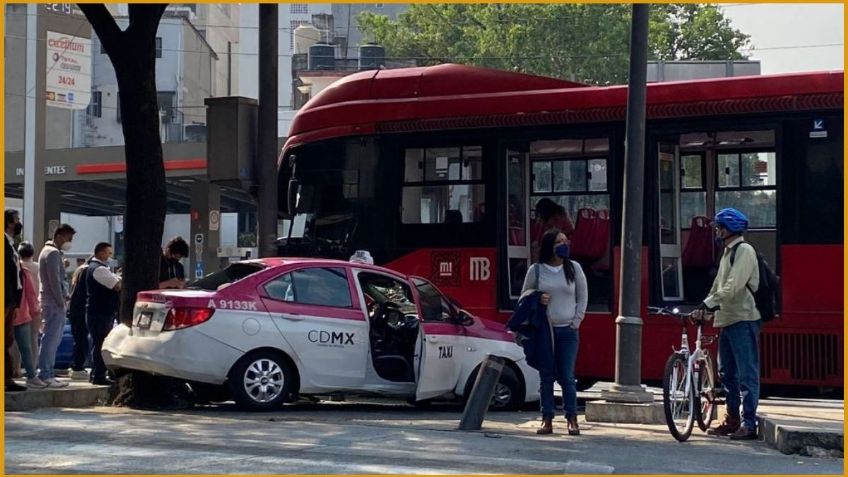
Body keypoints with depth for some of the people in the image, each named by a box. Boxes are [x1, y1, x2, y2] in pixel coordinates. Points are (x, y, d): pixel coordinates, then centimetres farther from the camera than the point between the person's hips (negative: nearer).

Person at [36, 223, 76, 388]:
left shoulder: (48, 251, 20)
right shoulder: (53, 253, -13)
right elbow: (54, 280, -19)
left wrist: (63, 296, 16)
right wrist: (61, 301, -15)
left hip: (52, 303, 11)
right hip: (54, 304, -11)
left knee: (53, 340, 14)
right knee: (51, 339, -9)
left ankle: (48, 373, 17)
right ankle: (45, 375, -9)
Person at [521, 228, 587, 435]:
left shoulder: (574, 268, 5)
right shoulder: (536, 270, 3)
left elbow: (582, 298, 10)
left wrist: (576, 322, 0)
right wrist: (537, 300, -10)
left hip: (567, 331, 0)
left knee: (567, 377, -3)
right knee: (546, 377, 2)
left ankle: (572, 420, 2)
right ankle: (547, 420, 6)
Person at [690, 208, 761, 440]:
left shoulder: (744, 251, -10)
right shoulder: (727, 252, 20)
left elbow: (732, 287, -20)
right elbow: (718, 286, 21)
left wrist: (706, 305, -20)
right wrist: (704, 307, 8)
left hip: (743, 319, -10)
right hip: (727, 319, 10)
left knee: (746, 374, -9)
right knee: (726, 373, 13)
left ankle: (749, 424, -9)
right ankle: (732, 420, 20)